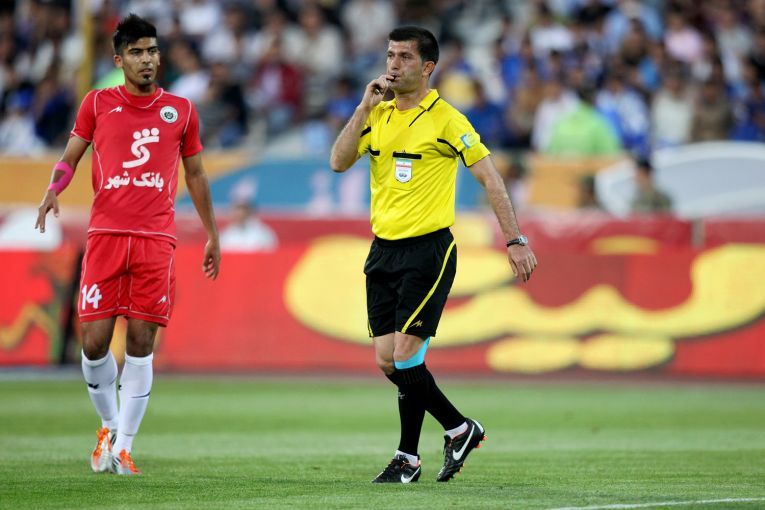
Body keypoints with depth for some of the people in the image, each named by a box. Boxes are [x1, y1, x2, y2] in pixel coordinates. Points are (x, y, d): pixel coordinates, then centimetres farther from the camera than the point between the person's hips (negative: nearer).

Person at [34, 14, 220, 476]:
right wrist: (55, 189, -10)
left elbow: (195, 175, 19)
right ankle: (109, 426, 19)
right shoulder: (98, 104, 9)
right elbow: (70, 157, 12)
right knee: (95, 341, -6)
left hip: (157, 239, 0)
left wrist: (213, 235, 19)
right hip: (106, 234, 0)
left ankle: (124, 446, 2)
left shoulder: (181, 110, 12)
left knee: (141, 342, -5)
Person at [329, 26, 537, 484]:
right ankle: (460, 429, 19)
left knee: (405, 356, -11)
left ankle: (409, 458, 4)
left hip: (428, 249, -6)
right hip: (383, 251, 6)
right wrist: (364, 107, -9)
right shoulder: (378, 115, 10)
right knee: (386, 360, 4)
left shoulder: (445, 119, -7)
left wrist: (516, 240, -12)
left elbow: (489, 177, -7)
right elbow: (339, 162, -2)